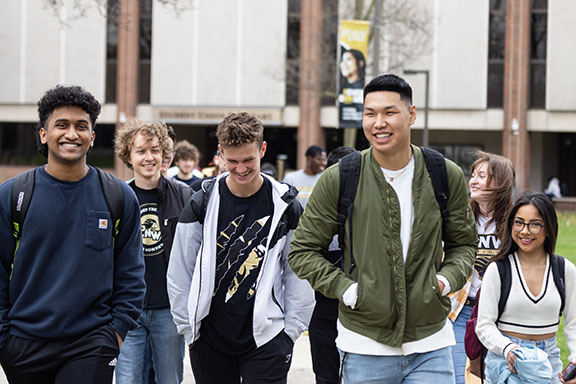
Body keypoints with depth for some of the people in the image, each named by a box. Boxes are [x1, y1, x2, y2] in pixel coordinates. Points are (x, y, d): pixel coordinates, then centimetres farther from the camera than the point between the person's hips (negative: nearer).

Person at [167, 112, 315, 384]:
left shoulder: (285, 206, 0)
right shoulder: (202, 204, 1)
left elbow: (299, 273, 4)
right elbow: (179, 274, 4)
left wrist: (292, 329, 0)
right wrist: (188, 327, 2)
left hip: (266, 340, -1)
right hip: (209, 339, 1)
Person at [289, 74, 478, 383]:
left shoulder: (447, 177, 1)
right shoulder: (338, 180, -5)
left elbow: (463, 244, 14)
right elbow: (303, 251, 2)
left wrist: (447, 279, -5)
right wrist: (346, 289, -10)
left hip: (430, 347, 1)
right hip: (364, 347, -1)